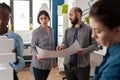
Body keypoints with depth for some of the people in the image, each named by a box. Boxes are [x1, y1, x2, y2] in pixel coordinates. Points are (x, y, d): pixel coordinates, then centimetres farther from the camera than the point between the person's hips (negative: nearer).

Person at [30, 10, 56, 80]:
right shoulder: (36, 32, -13)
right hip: (39, 64, -6)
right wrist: (37, 55, -31)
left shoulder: (51, 30, 6)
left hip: (48, 63, 6)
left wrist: (54, 60, 17)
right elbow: (33, 47, -11)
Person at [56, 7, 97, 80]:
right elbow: (65, 43, 11)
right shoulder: (68, 30, 12)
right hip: (68, 65, 4)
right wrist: (62, 45, -13)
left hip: (82, 65, -4)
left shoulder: (89, 29, -3)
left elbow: (94, 44, -3)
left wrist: (86, 50, -20)